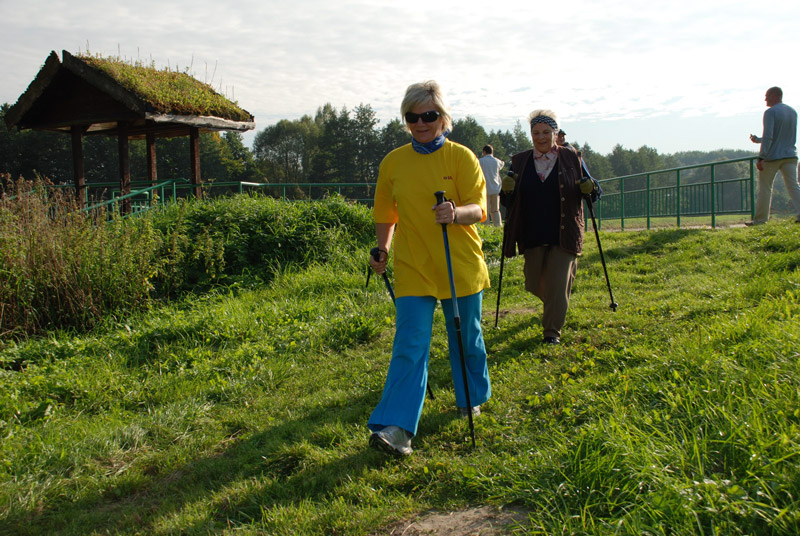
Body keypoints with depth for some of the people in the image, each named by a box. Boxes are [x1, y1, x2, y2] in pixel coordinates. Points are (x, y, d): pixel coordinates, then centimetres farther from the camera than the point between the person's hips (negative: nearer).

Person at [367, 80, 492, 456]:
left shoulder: (461, 157, -3)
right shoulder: (393, 162, 6)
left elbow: (478, 209, -11)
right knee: (409, 346, -7)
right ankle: (395, 428, -10)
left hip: (460, 266, -1)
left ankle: (471, 399, 38)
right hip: (412, 269, 1)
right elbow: (386, 213, 17)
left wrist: (456, 213, -32)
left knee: (466, 338, 14)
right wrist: (382, 249, 5)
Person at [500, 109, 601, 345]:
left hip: (563, 234, -2)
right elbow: (509, 201, 8)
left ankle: (552, 331, 8)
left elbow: (588, 192, 11)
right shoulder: (519, 161, 5)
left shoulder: (571, 157, 1)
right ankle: (554, 306, 43)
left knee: (557, 284, -5)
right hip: (532, 236, 3)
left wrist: (591, 188, -12)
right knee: (535, 285, 10)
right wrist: (506, 191, -14)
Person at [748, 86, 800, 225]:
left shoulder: (770, 112, -10)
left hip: (772, 156, -6)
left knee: (765, 188, 4)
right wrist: (758, 139, 28)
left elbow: (768, 137, -19)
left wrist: (761, 158, -20)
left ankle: (760, 219, 9)